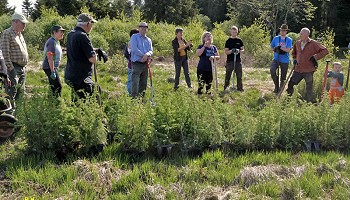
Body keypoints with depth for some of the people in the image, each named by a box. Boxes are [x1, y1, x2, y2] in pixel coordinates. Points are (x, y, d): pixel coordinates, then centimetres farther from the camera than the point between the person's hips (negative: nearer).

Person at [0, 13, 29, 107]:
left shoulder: (20, 34, 18)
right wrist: (10, 68, -20)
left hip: (22, 68, 9)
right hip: (14, 68, -9)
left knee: (20, 92, 13)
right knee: (11, 92, -10)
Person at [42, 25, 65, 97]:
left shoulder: (56, 41, 14)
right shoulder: (52, 42, -18)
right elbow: (50, 58, -24)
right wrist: (53, 71, -26)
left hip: (53, 67, 10)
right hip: (50, 68, -10)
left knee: (53, 87, 14)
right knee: (58, 87, -11)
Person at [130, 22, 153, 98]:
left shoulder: (149, 40, 18)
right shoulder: (134, 37, 1)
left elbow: (151, 51, 6)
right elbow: (134, 49, -12)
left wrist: (147, 54, -17)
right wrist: (143, 55, -11)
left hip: (145, 64, 6)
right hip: (137, 63, -6)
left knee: (143, 83, 8)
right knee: (135, 82, -12)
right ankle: (134, 98, -15)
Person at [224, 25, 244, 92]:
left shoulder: (239, 40, 8)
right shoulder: (228, 41, 1)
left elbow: (243, 49, 9)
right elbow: (226, 52, -2)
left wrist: (239, 51, -14)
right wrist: (231, 51, -22)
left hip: (238, 61, 2)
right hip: (230, 61, -2)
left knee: (239, 75, 5)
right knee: (228, 75, 0)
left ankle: (240, 88, 14)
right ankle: (226, 88, 7)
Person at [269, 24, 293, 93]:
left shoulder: (289, 40, -3)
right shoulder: (276, 38, 5)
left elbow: (288, 50, -14)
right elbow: (271, 47, 11)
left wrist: (279, 47, -17)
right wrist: (276, 50, -9)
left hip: (285, 61, -1)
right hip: (276, 59, 1)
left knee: (283, 77, 6)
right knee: (272, 70, -26)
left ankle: (280, 89, 24)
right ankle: (276, 85, -7)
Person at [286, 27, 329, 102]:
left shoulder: (313, 44, -8)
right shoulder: (297, 43, 9)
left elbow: (325, 51, -9)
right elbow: (294, 52, 30)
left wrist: (315, 57, -15)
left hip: (308, 70, -5)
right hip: (298, 69, 5)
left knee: (309, 88, -1)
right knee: (290, 84, 6)